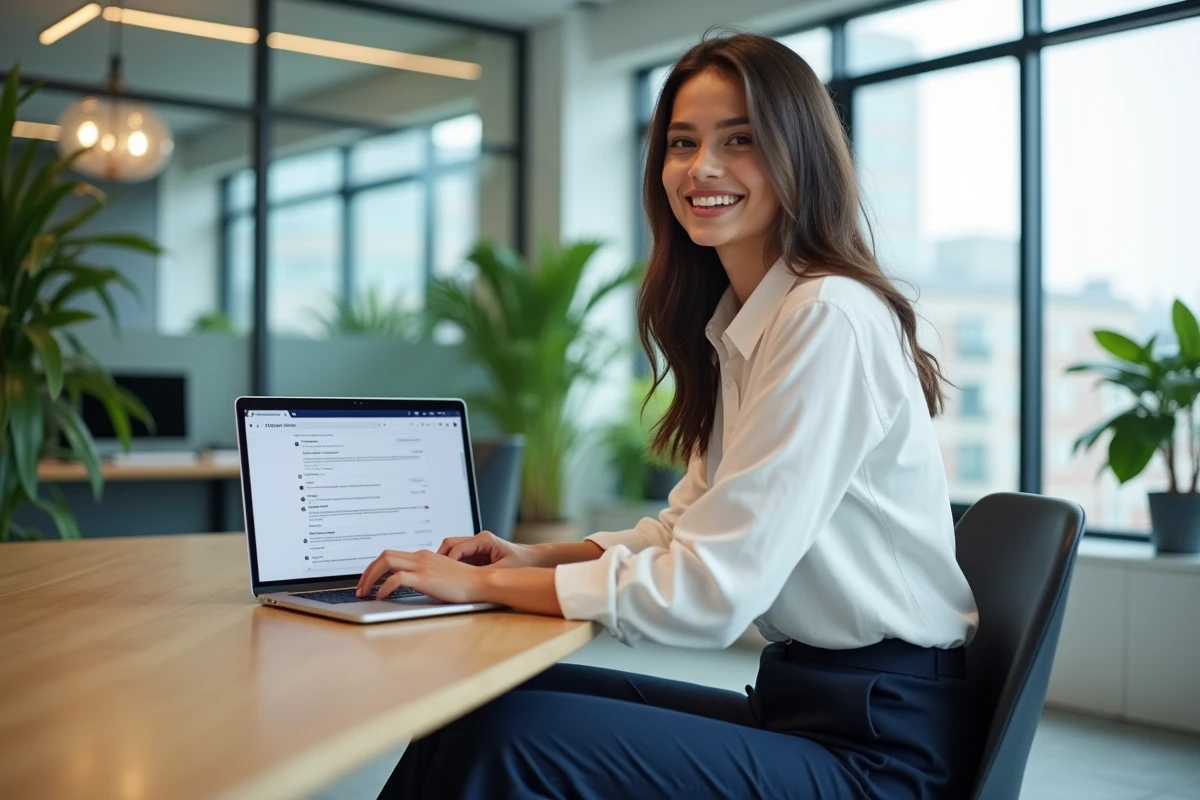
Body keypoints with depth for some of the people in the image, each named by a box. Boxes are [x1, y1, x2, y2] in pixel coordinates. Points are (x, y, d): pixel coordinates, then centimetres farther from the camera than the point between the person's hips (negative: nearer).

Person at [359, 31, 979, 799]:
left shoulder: (831, 319, -19)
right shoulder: (735, 325, 10)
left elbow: (712, 590, -22)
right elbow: (694, 528, 15)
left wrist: (485, 584, -13)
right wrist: (538, 557, -1)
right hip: (796, 697, 8)